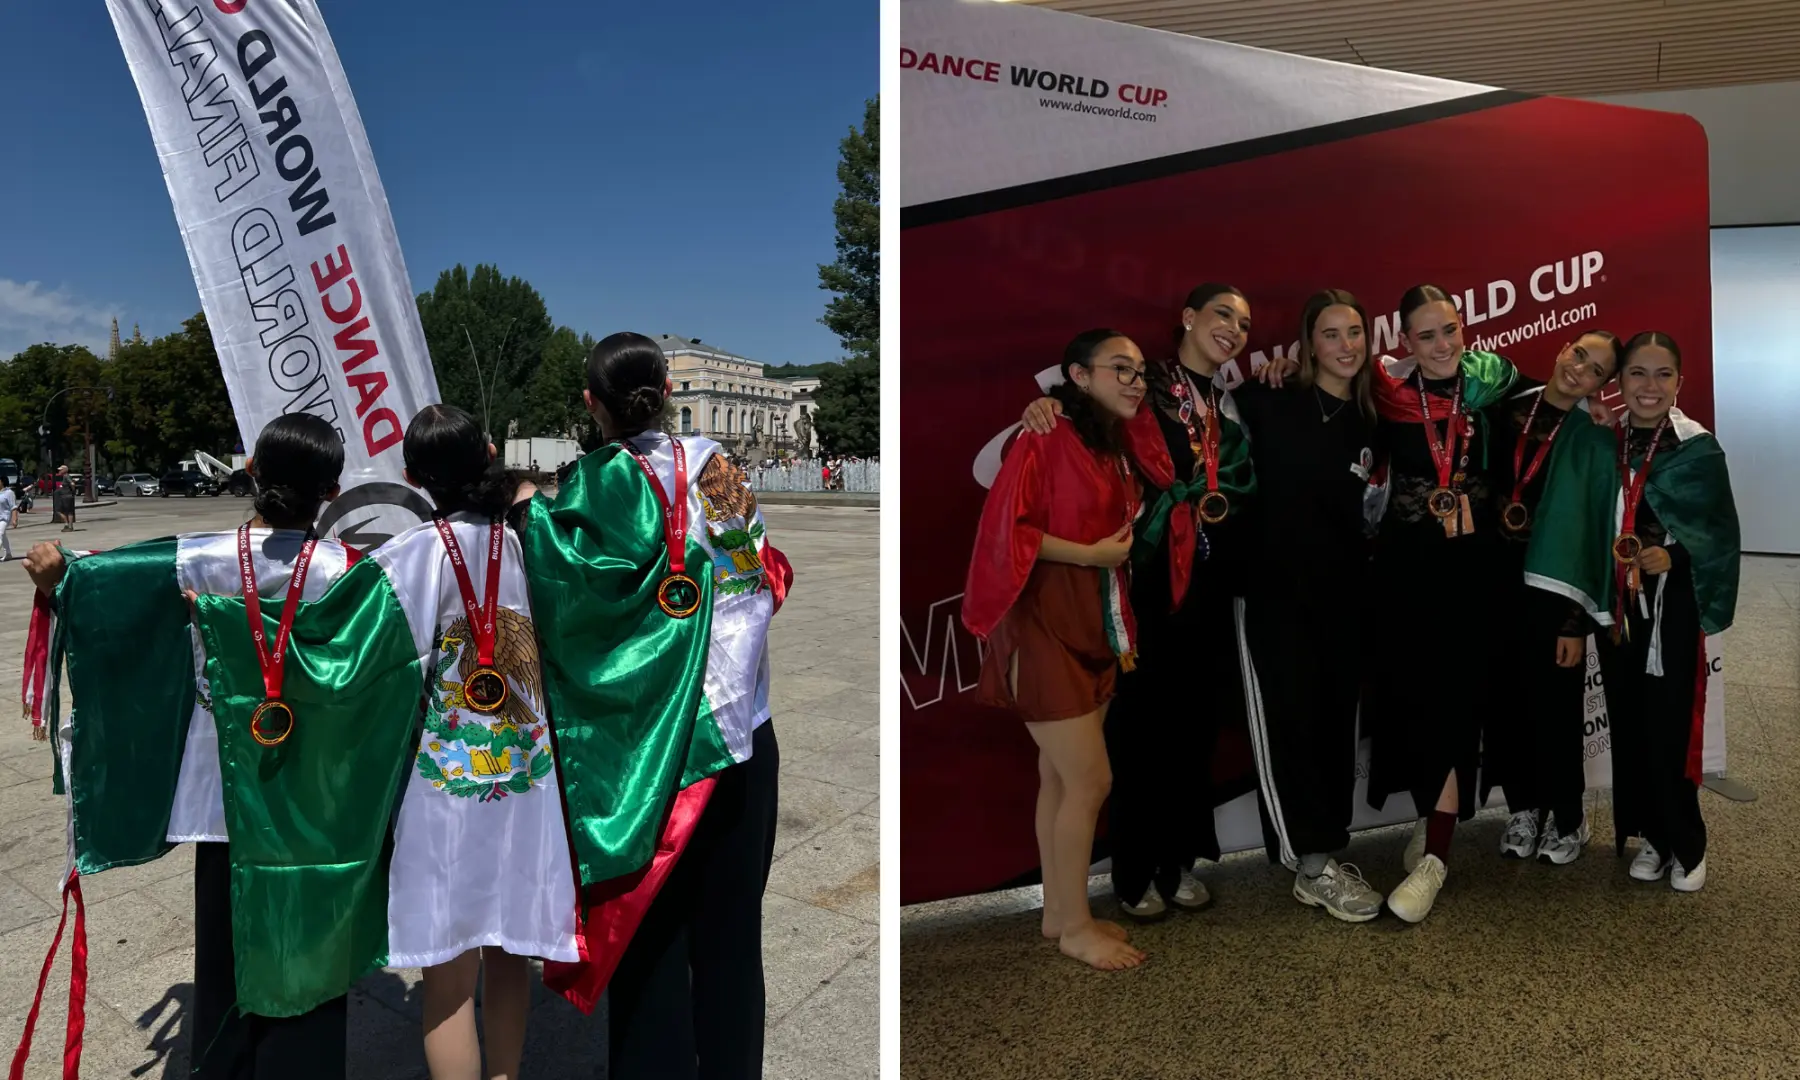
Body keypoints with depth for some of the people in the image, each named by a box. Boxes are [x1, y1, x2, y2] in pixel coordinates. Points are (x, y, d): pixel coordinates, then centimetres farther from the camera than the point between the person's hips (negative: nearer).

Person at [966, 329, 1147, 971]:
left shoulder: (1113, 451, 14)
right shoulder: (1046, 439, -12)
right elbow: (1005, 525, -18)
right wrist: (1090, 554, -16)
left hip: (1092, 629, 8)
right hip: (1044, 628, -8)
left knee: (1060, 776, 13)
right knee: (1091, 780, -4)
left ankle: (1058, 912, 24)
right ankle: (1076, 926, 12)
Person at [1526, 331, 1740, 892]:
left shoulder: (1700, 449, -3)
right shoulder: (1598, 447, 3)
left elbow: (1722, 531, -3)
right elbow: (1578, 530, 2)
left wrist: (1676, 556, -21)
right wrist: (1572, 615, -6)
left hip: (1674, 607, -3)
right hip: (1617, 607, 3)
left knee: (1670, 723, -4)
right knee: (1628, 722, 7)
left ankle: (1686, 844, 15)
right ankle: (1652, 836, 23)